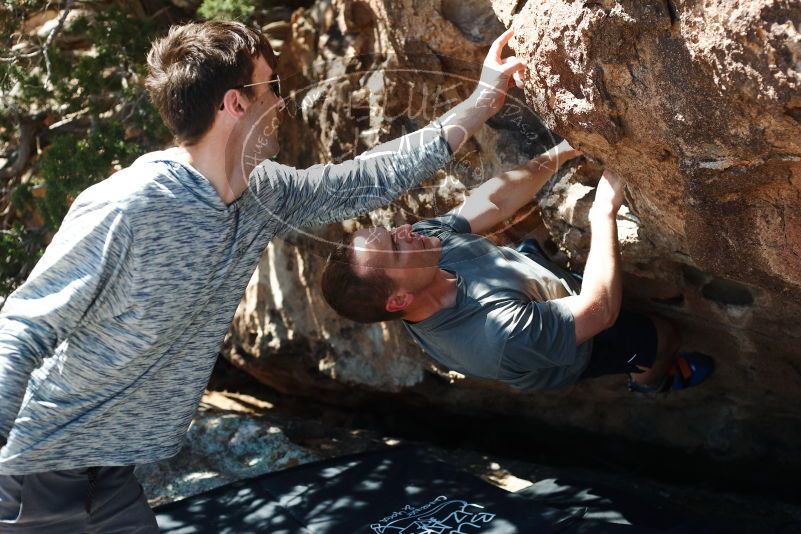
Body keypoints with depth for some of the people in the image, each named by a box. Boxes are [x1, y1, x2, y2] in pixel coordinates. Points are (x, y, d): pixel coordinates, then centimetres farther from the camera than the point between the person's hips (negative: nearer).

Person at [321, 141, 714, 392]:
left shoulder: (424, 237, -32)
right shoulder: (500, 337, -51)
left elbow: (496, 201, -25)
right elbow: (601, 310, -43)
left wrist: (562, 151, -32)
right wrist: (604, 213, -40)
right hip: (570, 357, -6)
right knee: (662, 335, 9)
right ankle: (649, 380, 45)